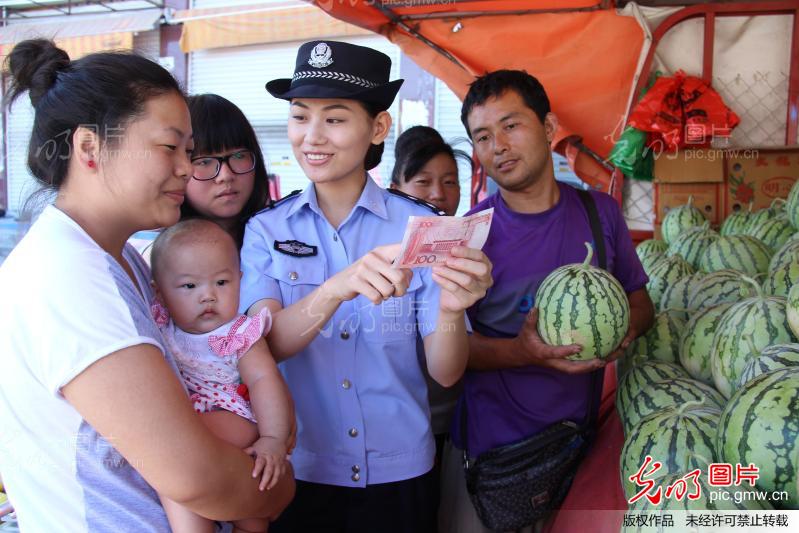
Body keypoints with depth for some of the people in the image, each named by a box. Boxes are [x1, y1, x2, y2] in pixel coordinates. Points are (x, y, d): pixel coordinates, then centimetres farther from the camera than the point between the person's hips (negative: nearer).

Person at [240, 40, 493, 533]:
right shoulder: (266, 229, -6)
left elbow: (446, 373, -12)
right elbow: (264, 344, -20)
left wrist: (452, 308, -33)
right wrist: (336, 289, -38)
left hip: (399, 472, 0)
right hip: (300, 470, 1)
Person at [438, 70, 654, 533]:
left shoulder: (600, 212, -2)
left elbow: (640, 299, 9)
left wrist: (627, 326, -14)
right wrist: (522, 352, -27)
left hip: (577, 434, 3)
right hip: (490, 443, -3)